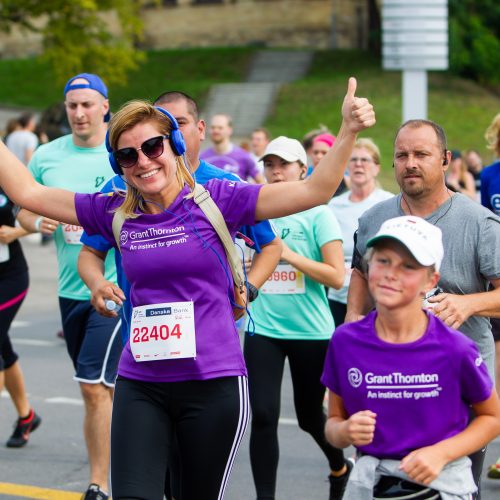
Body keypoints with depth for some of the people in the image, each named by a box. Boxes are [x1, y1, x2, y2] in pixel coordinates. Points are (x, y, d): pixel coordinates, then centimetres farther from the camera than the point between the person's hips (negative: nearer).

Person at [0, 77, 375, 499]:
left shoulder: (215, 201, -4)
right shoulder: (115, 213, 5)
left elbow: (313, 192, -10)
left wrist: (348, 130, -21)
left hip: (214, 383, -2)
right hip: (139, 385, 2)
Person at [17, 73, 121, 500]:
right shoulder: (47, 156, 5)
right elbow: (24, 208, 15)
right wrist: (38, 221, -6)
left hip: (115, 287, -5)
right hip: (70, 288, 5)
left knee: (94, 386, -12)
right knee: (104, 386, 16)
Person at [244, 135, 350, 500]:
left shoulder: (318, 214, -6)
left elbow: (337, 276, -12)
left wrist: (288, 254, -17)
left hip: (311, 331, -2)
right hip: (263, 330, 2)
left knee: (309, 415, 13)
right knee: (263, 416, -9)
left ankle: (340, 467, 42)